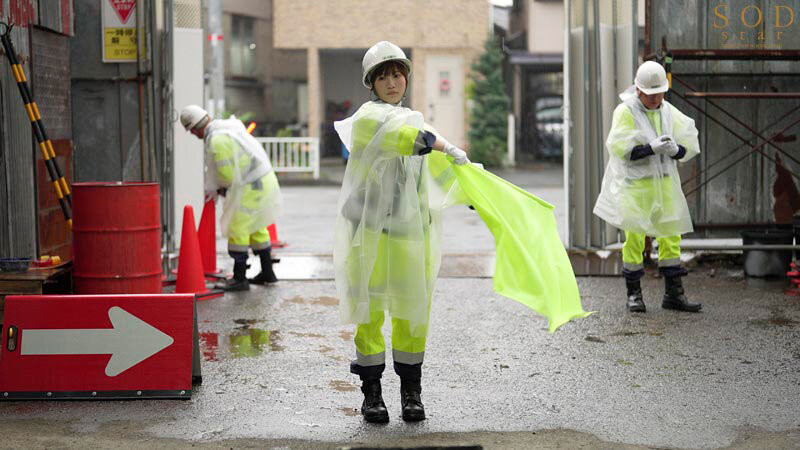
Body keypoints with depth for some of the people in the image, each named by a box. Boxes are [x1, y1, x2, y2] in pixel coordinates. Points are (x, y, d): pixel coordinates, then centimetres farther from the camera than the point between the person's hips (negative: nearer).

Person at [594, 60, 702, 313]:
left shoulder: (669, 112, 11)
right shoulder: (625, 112, -6)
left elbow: (690, 144, 8)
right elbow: (620, 148, -17)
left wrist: (675, 149, -15)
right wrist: (652, 148, -26)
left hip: (664, 182, 5)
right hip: (635, 184, -5)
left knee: (671, 235, 6)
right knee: (634, 237, -3)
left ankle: (673, 293, 14)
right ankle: (634, 294, 9)